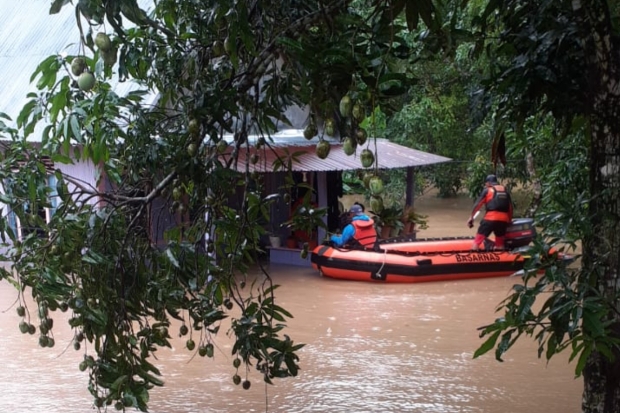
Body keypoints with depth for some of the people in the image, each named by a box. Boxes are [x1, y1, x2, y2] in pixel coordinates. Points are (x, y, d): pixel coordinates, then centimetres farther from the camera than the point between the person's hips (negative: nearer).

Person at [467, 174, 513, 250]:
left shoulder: (487, 190, 7)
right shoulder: (505, 191, 19)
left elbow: (477, 204, 1)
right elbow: (510, 207, 17)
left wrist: (471, 217, 8)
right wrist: (509, 220, 28)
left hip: (490, 218, -4)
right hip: (503, 219, 4)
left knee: (477, 241, 0)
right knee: (500, 244, 14)